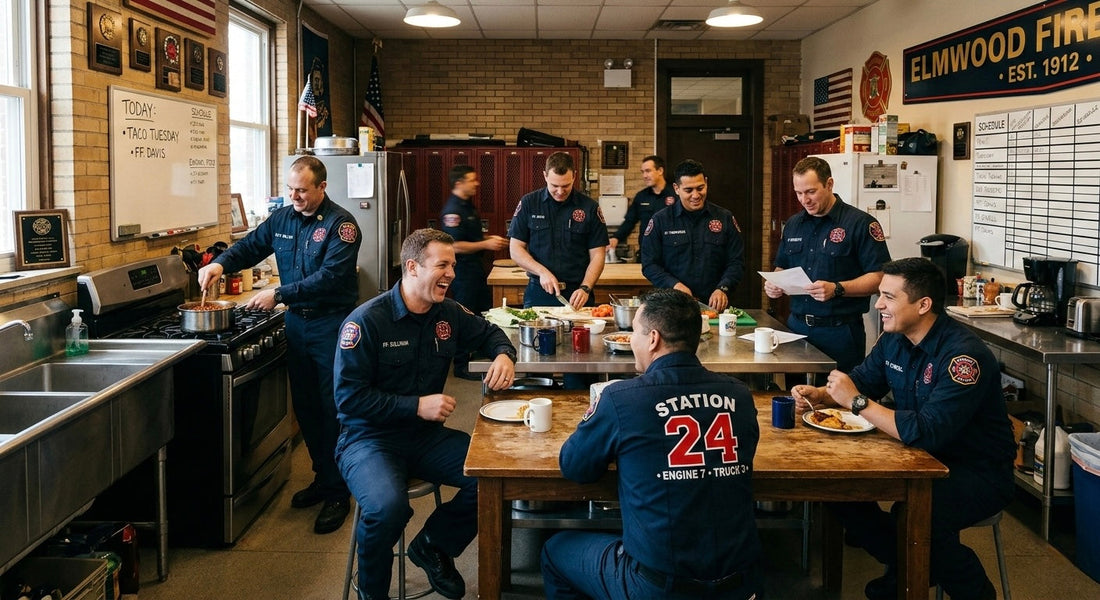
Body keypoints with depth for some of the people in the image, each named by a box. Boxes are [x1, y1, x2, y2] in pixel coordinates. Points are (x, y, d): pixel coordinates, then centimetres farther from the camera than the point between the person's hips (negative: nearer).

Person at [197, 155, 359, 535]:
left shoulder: (340, 225, -14)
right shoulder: (282, 219, 8)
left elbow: (329, 277, -23)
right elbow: (250, 247, 17)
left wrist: (279, 295, -25)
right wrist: (220, 264, -3)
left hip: (332, 324, -7)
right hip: (297, 322, 7)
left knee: (333, 409, -3)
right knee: (305, 406, 13)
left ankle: (338, 493, 6)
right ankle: (322, 477, 28)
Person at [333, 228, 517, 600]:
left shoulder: (448, 314, 3)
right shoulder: (367, 322, -16)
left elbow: (488, 332, 23)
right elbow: (348, 398, -17)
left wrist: (504, 355, -1)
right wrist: (416, 405, -21)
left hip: (426, 436, 6)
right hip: (369, 439, -6)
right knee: (388, 506, -36)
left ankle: (434, 545, 10)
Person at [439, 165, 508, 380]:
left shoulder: (468, 205, 12)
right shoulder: (452, 210, -19)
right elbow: (455, 246, -24)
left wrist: (490, 239, 9)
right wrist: (485, 244, -20)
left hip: (476, 268, 10)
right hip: (462, 271, -10)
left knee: (485, 312, 16)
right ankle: (461, 366, 6)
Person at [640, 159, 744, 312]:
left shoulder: (725, 218, 10)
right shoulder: (660, 220, 6)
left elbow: (736, 262, 9)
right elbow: (650, 265, 4)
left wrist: (723, 289, -9)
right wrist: (675, 285, -11)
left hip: (714, 305, 1)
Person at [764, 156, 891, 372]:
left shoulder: (860, 223, -6)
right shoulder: (794, 225, 13)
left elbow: (879, 278, -11)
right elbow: (781, 267, 23)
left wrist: (837, 289, -24)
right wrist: (774, 284, 0)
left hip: (840, 331, -5)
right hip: (796, 327, 5)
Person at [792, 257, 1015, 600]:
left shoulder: (963, 356, -27)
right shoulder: (893, 340, -1)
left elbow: (925, 432, -34)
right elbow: (861, 383, 13)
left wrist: (857, 401, -28)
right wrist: (819, 395, -7)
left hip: (979, 472, -8)